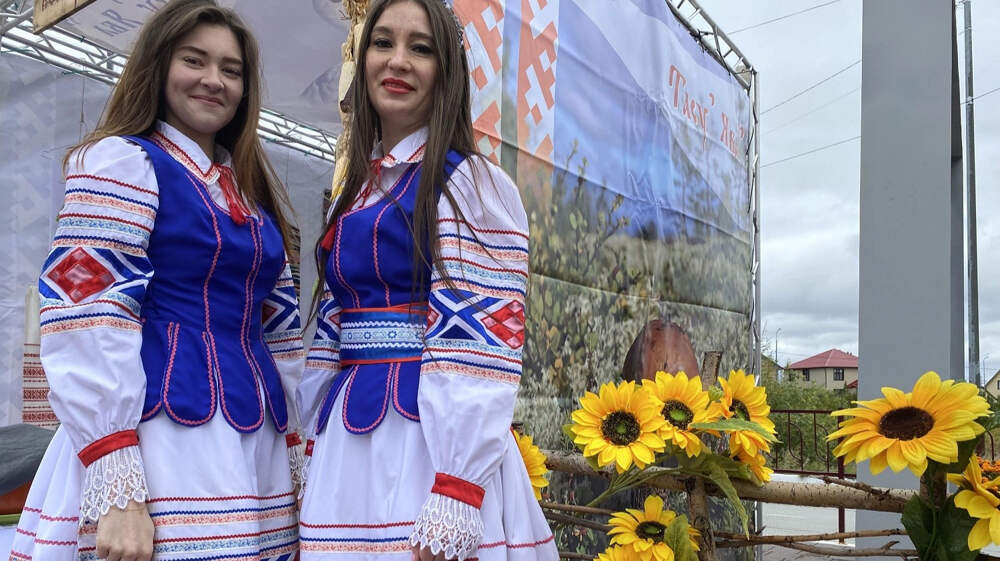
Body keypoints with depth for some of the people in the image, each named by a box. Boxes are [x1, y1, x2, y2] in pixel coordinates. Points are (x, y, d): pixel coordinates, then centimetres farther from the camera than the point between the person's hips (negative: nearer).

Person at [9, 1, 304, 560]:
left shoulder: (254, 190, 17)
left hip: (255, 449, 7)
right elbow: (87, 324, -14)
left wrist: (293, 457, 14)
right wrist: (117, 489, -21)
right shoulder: (122, 161, -3)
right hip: (161, 446, -6)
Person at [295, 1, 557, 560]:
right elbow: (331, 335, 15)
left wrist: (455, 497, -21)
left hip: (432, 439, -6)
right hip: (347, 446, 7)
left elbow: (485, 340, -15)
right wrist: (314, 455, 11)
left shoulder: (474, 185, -6)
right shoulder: (355, 195, 15)